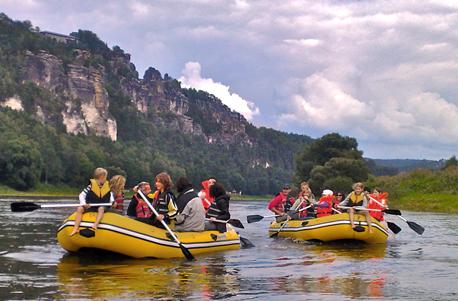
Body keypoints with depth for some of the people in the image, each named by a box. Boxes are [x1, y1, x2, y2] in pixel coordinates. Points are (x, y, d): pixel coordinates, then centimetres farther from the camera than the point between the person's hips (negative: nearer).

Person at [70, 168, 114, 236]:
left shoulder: (107, 186, 5)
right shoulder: (91, 185, -5)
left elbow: (110, 195, 15)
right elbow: (82, 195, -6)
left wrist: (112, 202, -6)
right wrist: (83, 204, -22)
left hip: (101, 207, 1)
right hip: (89, 207, -1)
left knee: (101, 208, -34)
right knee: (79, 209, -24)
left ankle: (95, 224, -55)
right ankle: (76, 228, -32)